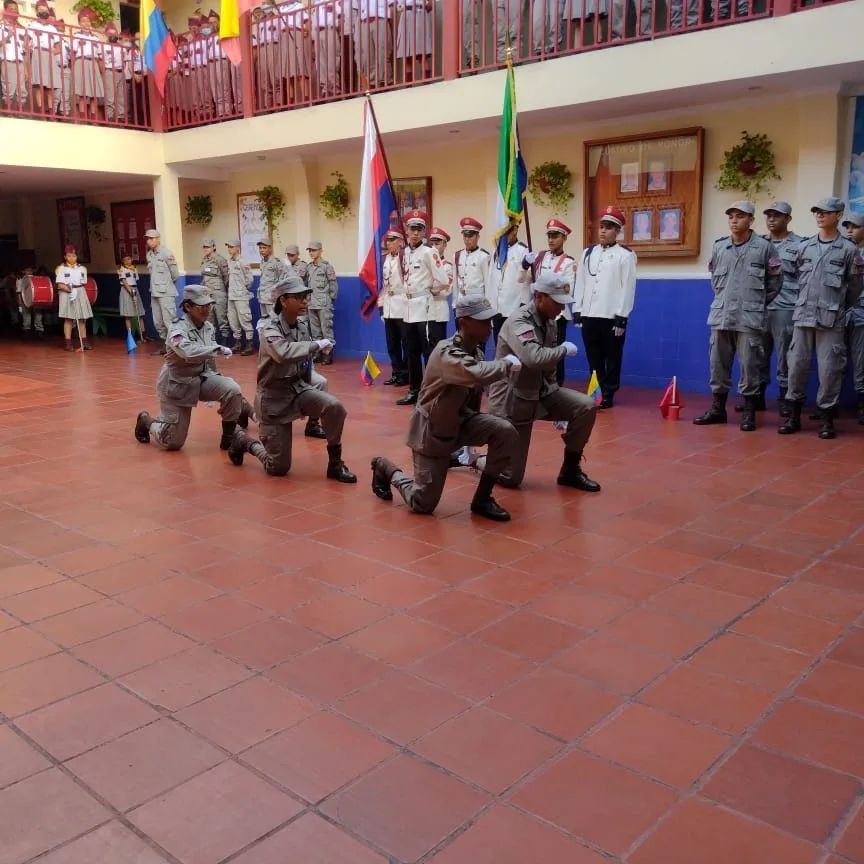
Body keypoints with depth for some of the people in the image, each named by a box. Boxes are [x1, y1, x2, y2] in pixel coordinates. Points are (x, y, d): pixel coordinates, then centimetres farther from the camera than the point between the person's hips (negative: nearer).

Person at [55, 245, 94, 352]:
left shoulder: (82, 268, 9)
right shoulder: (61, 268, -2)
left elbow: (84, 283, 12)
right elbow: (60, 285, -9)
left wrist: (77, 290, -3)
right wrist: (70, 290, -22)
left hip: (80, 293, 4)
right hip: (66, 294, -4)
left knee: (82, 318, 2)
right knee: (68, 318, -3)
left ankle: (84, 342, 6)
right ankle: (68, 343, -1)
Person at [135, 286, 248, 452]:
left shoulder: (208, 327, -2)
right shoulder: (178, 329, -23)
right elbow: (189, 353, -44)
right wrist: (218, 349, -41)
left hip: (201, 378, 6)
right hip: (177, 384, -5)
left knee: (232, 390, -24)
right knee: (173, 443, 0)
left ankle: (229, 436, -3)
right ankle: (147, 421, 33)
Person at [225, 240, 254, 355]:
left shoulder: (242, 262, -11)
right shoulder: (229, 261, 9)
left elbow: (249, 278, -10)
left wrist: (244, 288, 1)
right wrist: (231, 288, 9)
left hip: (241, 296, -8)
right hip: (231, 296, 8)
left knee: (244, 319, -6)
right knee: (233, 320, 12)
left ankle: (249, 344, -3)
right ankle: (237, 342, 22)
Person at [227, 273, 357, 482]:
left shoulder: (302, 324, 1)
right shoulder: (269, 329, -19)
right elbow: (283, 352, -42)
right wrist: (317, 345, -33)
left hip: (299, 388, 5)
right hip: (274, 397, -5)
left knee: (334, 407, -27)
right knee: (278, 469, -1)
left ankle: (335, 463, -7)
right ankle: (243, 440, 28)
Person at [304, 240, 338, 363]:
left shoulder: (327, 266, -7)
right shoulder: (307, 267, 10)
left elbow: (333, 284, -5)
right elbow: (305, 283, 16)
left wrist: (331, 299, -4)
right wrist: (307, 297, 9)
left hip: (324, 304, -6)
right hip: (311, 304, 6)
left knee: (326, 329, -5)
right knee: (314, 330, 11)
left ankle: (329, 353, 0)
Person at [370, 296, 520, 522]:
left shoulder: (476, 352, -2)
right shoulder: (447, 354, -28)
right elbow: (478, 375, -49)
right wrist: (507, 364, -29)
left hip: (460, 421, 7)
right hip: (432, 431, -7)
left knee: (505, 432, -20)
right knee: (423, 504, -1)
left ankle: (482, 499, -2)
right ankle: (386, 469, 29)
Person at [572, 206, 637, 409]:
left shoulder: (626, 255, -1)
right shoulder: (588, 253, 14)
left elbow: (628, 288, -7)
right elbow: (580, 283, 14)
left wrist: (621, 317, -12)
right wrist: (577, 311, 7)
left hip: (612, 317, -4)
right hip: (589, 315, 4)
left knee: (612, 359, 3)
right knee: (594, 360, 10)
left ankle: (608, 395, 12)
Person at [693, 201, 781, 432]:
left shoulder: (765, 247, -2)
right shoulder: (719, 247, 7)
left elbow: (775, 280, 5)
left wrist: (758, 303, 7)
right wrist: (722, 298, 14)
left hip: (750, 318, -4)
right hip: (721, 316, 4)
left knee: (749, 365, -2)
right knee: (718, 364, 8)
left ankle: (749, 412, 8)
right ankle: (717, 408, 19)